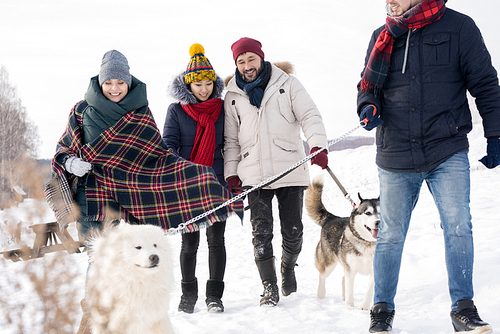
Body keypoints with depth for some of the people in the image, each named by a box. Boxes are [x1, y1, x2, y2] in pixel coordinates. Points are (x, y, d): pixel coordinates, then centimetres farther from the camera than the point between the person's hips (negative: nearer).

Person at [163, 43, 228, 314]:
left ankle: (214, 296, 6)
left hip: (217, 183, 1)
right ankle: (188, 294, 18)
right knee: (189, 242, 5)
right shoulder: (176, 110, 3)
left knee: (216, 239, -3)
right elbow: (169, 145, -1)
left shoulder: (222, 108, 8)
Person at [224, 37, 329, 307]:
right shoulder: (233, 96, 11)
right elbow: (231, 139, 15)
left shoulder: (287, 84, 6)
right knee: (261, 232, -7)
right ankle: (269, 287, 2)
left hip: (290, 170, -1)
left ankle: (288, 269, 32)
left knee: (293, 231, 4)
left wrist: (318, 145, -18)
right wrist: (231, 173, 6)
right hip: (254, 175, 1)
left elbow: (310, 116, -1)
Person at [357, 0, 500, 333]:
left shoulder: (458, 27, -1)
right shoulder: (382, 37, 9)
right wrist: (368, 107, -4)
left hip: (448, 153, -2)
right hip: (396, 156, 3)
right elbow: (368, 86, 19)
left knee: (458, 227, -9)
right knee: (390, 235, 8)